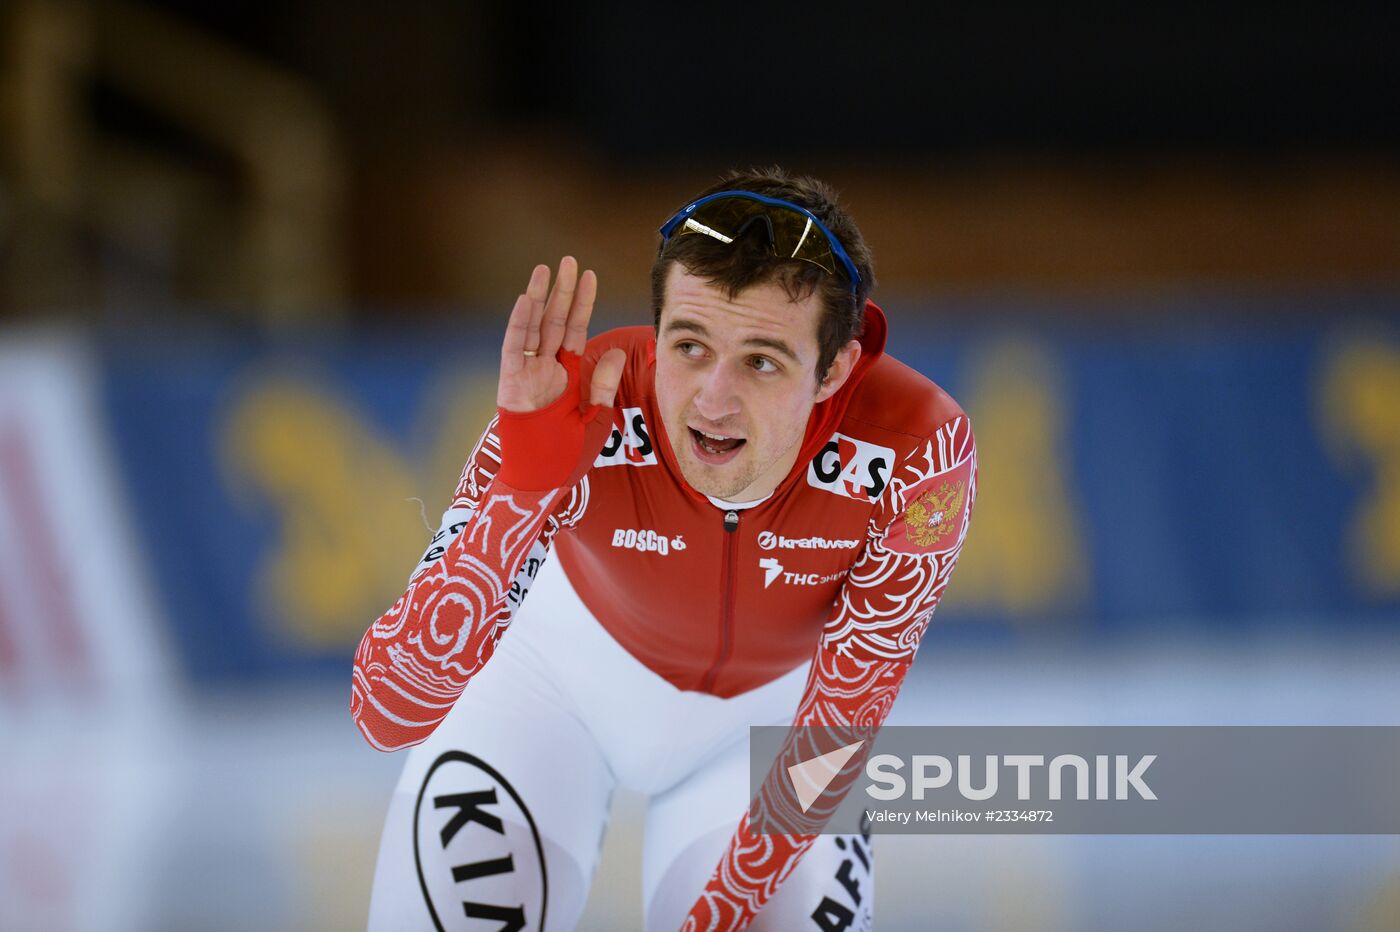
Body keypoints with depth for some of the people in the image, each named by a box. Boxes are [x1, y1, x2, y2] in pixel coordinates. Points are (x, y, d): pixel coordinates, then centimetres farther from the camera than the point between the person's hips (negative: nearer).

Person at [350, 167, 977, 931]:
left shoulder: (919, 455, -34)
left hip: (766, 707, 1)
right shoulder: (570, 420, -36)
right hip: (571, 672, -1)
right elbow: (388, 715, -41)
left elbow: (837, 731, -19)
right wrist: (522, 487, -51)